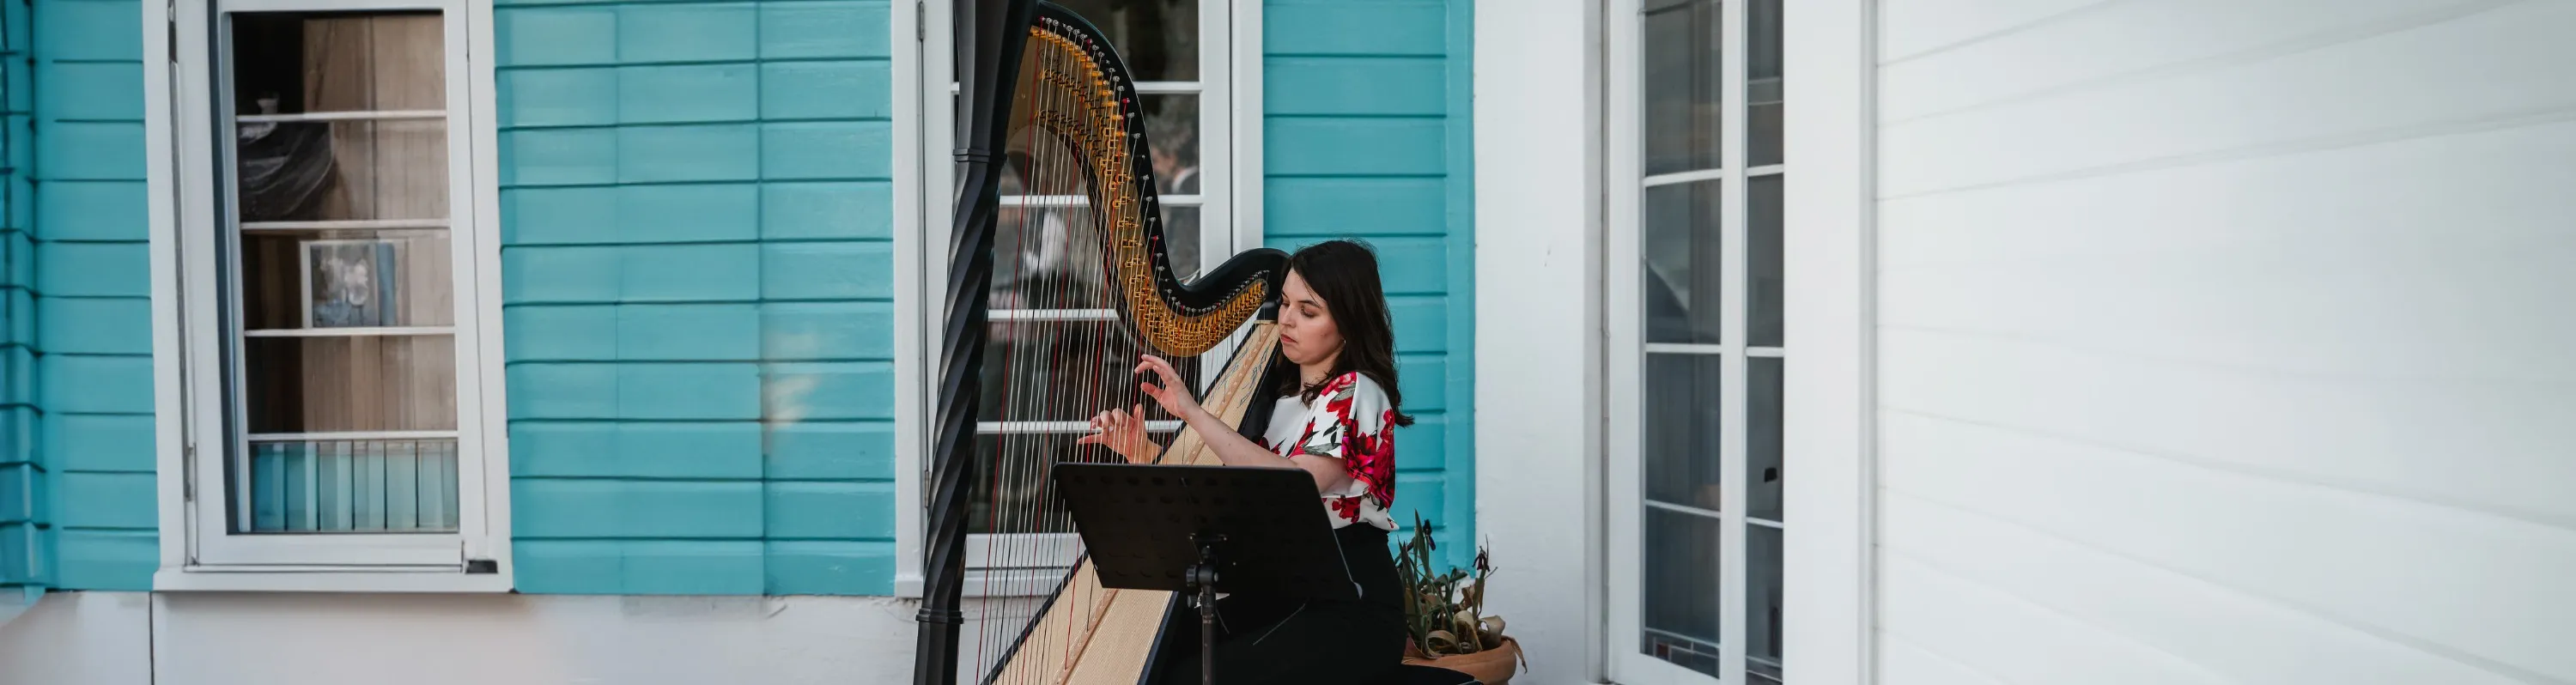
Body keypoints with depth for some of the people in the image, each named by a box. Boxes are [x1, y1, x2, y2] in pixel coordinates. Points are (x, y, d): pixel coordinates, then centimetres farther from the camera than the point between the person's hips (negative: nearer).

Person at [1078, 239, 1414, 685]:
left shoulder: (1356, 393, -11)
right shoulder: (1280, 393, 13)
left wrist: (1193, 412, -28)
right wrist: (1144, 453, -4)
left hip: (1351, 610, -7)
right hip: (1281, 595, 7)